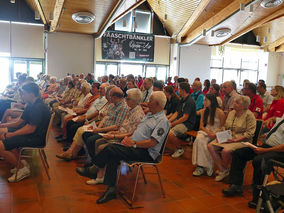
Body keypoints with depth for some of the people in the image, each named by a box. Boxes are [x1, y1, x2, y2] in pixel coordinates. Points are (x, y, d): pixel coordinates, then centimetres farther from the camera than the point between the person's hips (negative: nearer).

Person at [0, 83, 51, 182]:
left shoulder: (39, 107, -21)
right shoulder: (31, 105, 11)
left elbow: (30, 129, -24)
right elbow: (19, 123, 14)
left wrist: (11, 134, -18)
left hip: (37, 138, -11)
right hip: (30, 133, 11)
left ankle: (22, 169, 0)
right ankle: (21, 163, 12)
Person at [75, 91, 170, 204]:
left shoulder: (162, 121, -11)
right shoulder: (149, 115, 19)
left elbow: (152, 143, -19)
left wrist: (134, 143, -18)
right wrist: (128, 137, 4)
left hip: (146, 153, -9)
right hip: (135, 147, 9)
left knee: (111, 149, -21)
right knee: (112, 157, -15)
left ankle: (93, 170, -2)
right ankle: (111, 190, -10)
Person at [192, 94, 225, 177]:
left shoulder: (220, 112, -5)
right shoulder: (204, 111, 11)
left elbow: (222, 127, -2)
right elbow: (201, 125, 9)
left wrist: (215, 134, -19)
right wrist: (208, 132, -10)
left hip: (216, 133, -4)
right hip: (205, 131, 5)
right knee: (199, 139, -30)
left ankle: (207, 166, -18)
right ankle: (200, 166, -27)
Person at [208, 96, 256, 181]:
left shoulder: (249, 115, -9)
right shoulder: (231, 112, 12)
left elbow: (249, 133, -14)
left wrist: (235, 140, -21)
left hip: (241, 140, -7)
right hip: (228, 138, 7)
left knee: (225, 150, -33)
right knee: (210, 146, -14)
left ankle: (225, 168, 1)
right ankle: (222, 170, -6)